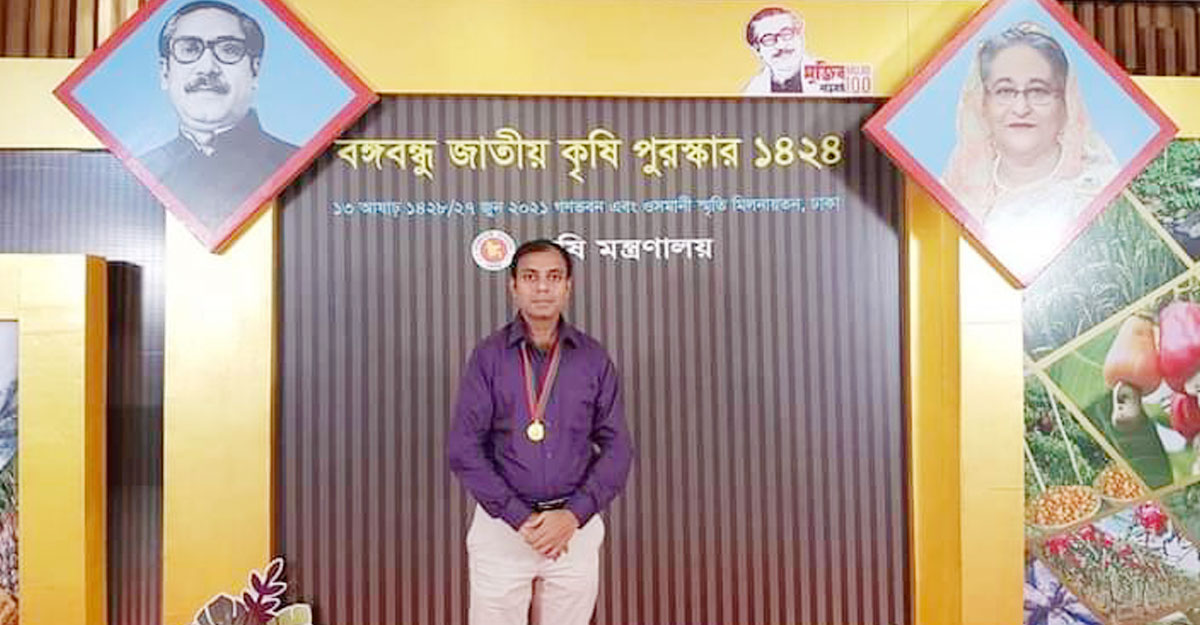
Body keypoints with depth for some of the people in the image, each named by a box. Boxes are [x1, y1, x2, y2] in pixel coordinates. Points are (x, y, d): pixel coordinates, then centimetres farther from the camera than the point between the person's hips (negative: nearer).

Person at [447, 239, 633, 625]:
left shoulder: (593, 358, 2)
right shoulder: (488, 356, -2)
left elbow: (616, 448, 1)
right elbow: (463, 448, -7)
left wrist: (574, 515, -11)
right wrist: (520, 518, -13)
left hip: (575, 526, 1)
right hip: (501, 525, -1)